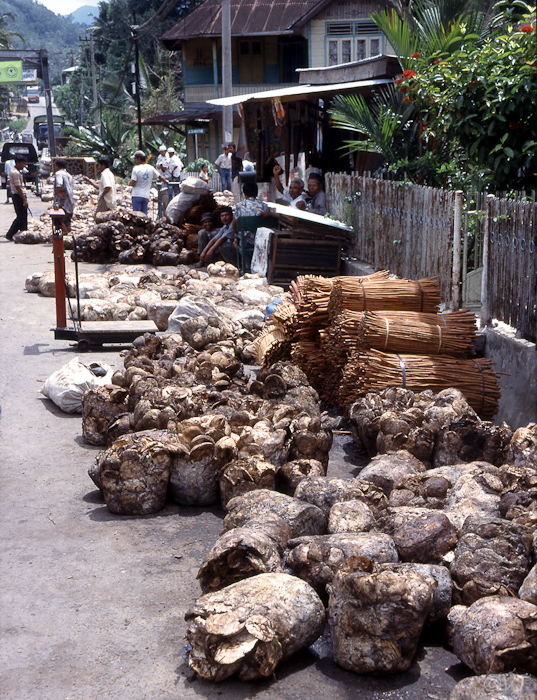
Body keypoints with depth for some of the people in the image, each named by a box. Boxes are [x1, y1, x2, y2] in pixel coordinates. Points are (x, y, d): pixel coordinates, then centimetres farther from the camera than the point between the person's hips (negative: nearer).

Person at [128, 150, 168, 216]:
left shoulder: (136, 169, -10)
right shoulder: (150, 168, 3)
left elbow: (133, 184, -12)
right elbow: (160, 177, 12)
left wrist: (130, 183, 11)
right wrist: (166, 181, 32)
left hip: (136, 195, -4)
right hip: (146, 196, 4)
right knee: (144, 215, 9)